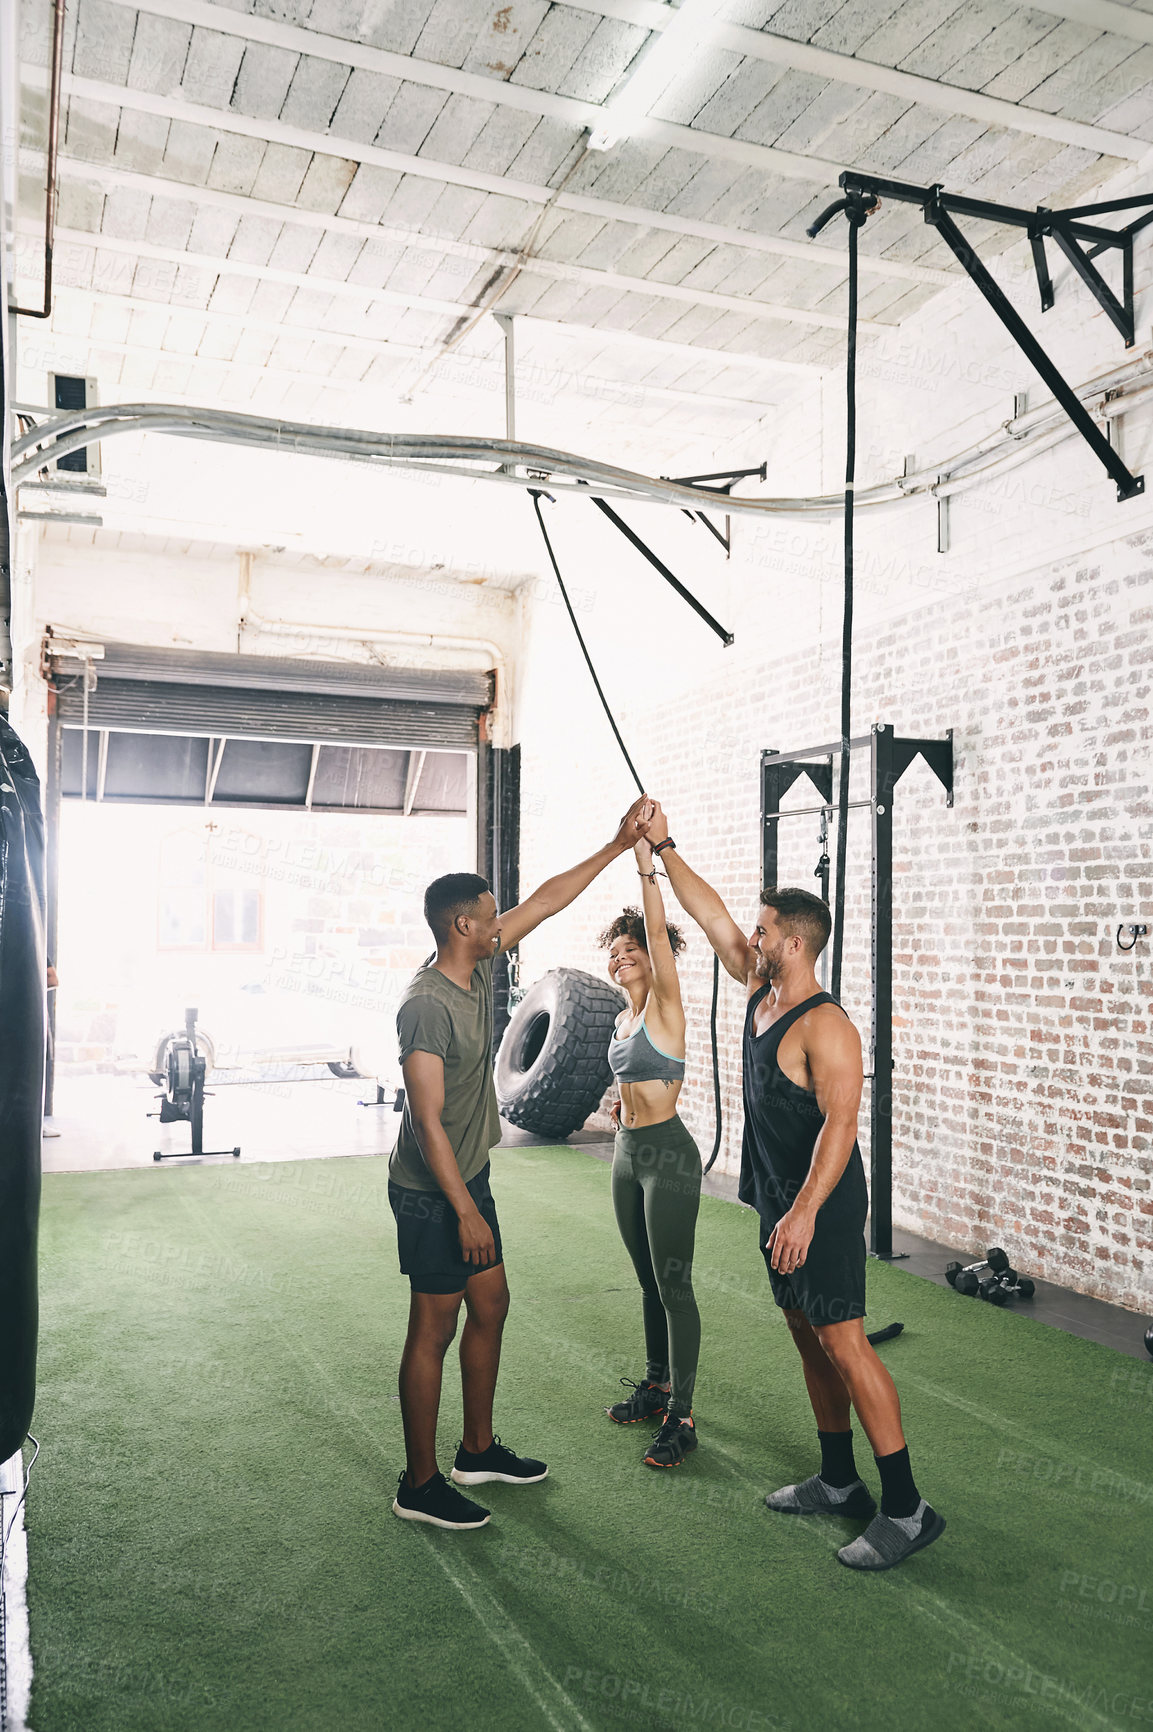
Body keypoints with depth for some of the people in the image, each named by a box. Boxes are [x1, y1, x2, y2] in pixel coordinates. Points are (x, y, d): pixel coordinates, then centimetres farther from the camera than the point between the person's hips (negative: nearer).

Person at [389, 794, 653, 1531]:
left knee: (491, 1307, 17)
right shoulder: (428, 1004, -24)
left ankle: (479, 1450, 34)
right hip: (434, 1192, -9)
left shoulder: (480, 971, 1)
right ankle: (421, 1484, 17)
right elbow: (428, 1121, -26)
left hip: (469, 1179, 9)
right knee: (435, 1329, 2)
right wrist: (465, 1211, -24)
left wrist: (620, 845, 8)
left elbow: (546, 902, 8)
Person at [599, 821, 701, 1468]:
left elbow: (659, 932, -24)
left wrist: (647, 863, -29)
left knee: (674, 1285, -3)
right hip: (629, 1152, 8)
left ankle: (681, 1416, 5)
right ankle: (657, 1385, 31)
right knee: (650, 1280, 18)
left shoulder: (664, 1003, -11)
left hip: (668, 1154, -8)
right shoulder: (624, 1020, 12)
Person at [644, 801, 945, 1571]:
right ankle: (839, 1483, 28)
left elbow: (840, 1123, -27)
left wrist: (805, 1211, -33)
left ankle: (907, 1508, 1)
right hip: (782, 1200, 9)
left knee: (842, 1341, -8)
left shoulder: (825, 1026, -21)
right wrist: (663, 849, 11)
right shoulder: (762, 992, 6)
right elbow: (711, 914, 11)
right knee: (808, 1337, 15)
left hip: (822, 1205, -9)